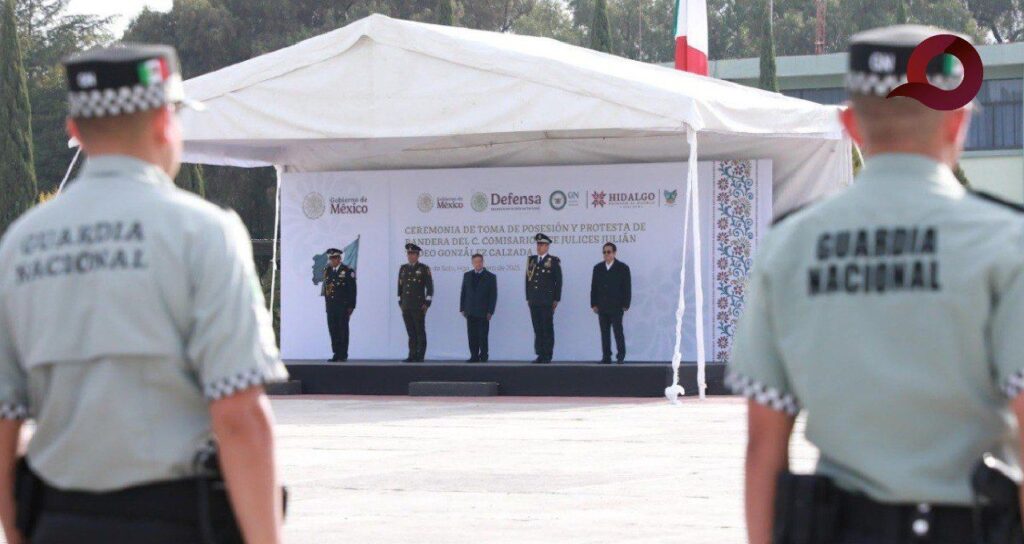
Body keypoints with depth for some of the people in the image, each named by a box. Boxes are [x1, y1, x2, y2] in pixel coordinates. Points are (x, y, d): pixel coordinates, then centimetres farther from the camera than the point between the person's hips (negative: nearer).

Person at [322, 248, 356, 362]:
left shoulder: (347, 271, -2)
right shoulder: (327, 271, 12)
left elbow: (352, 290, -4)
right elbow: (325, 288, 14)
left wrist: (351, 306, -9)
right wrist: (327, 303, 8)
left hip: (343, 306, -5)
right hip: (331, 306, 5)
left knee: (343, 330, -3)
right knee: (333, 330, 3)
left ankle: (343, 355, 0)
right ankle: (336, 354, 8)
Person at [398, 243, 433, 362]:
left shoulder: (424, 269, -1)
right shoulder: (403, 269, 14)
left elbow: (430, 287, -3)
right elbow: (400, 286, 18)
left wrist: (427, 303, -8)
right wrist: (400, 302, 13)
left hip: (419, 307, -5)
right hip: (406, 307, 5)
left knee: (420, 332, -3)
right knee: (411, 332, 5)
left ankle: (420, 356, -2)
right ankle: (412, 355, 6)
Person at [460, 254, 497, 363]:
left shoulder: (490, 277, 2)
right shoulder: (467, 275, 13)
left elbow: (493, 295, 0)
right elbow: (463, 293, 14)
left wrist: (490, 311, -7)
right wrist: (462, 308, 7)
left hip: (483, 313, -3)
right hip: (470, 312, 3)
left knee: (482, 336, -5)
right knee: (472, 336, 0)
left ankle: (483, 356, 3)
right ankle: (474, 356, 3)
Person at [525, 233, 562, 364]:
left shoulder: (554, 261, 0)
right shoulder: (531, 260, 13)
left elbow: (558, 281, -1)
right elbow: (528, 280, 15)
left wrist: (556, 299, -5)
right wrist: (528, 298, 10)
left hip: (547, 301, -4)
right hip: (534, 301, 4)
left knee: (547, 328, -3)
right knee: (537, 329, 4)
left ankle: (547, 356, 0)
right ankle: (540, 355, 7)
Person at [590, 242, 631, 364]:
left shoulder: (622, 268, 1)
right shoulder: (598, 268, 12)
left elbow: (627, 288, 0)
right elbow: (594, 287, 12)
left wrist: (625, 305, -7)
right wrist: (594, 304, 5)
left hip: (616, 307, -4)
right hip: (602, 307, 4)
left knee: (618, 331, -5)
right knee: (604, 333, 2)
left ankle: (621, 356, 2)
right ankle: (606, 357, 4)